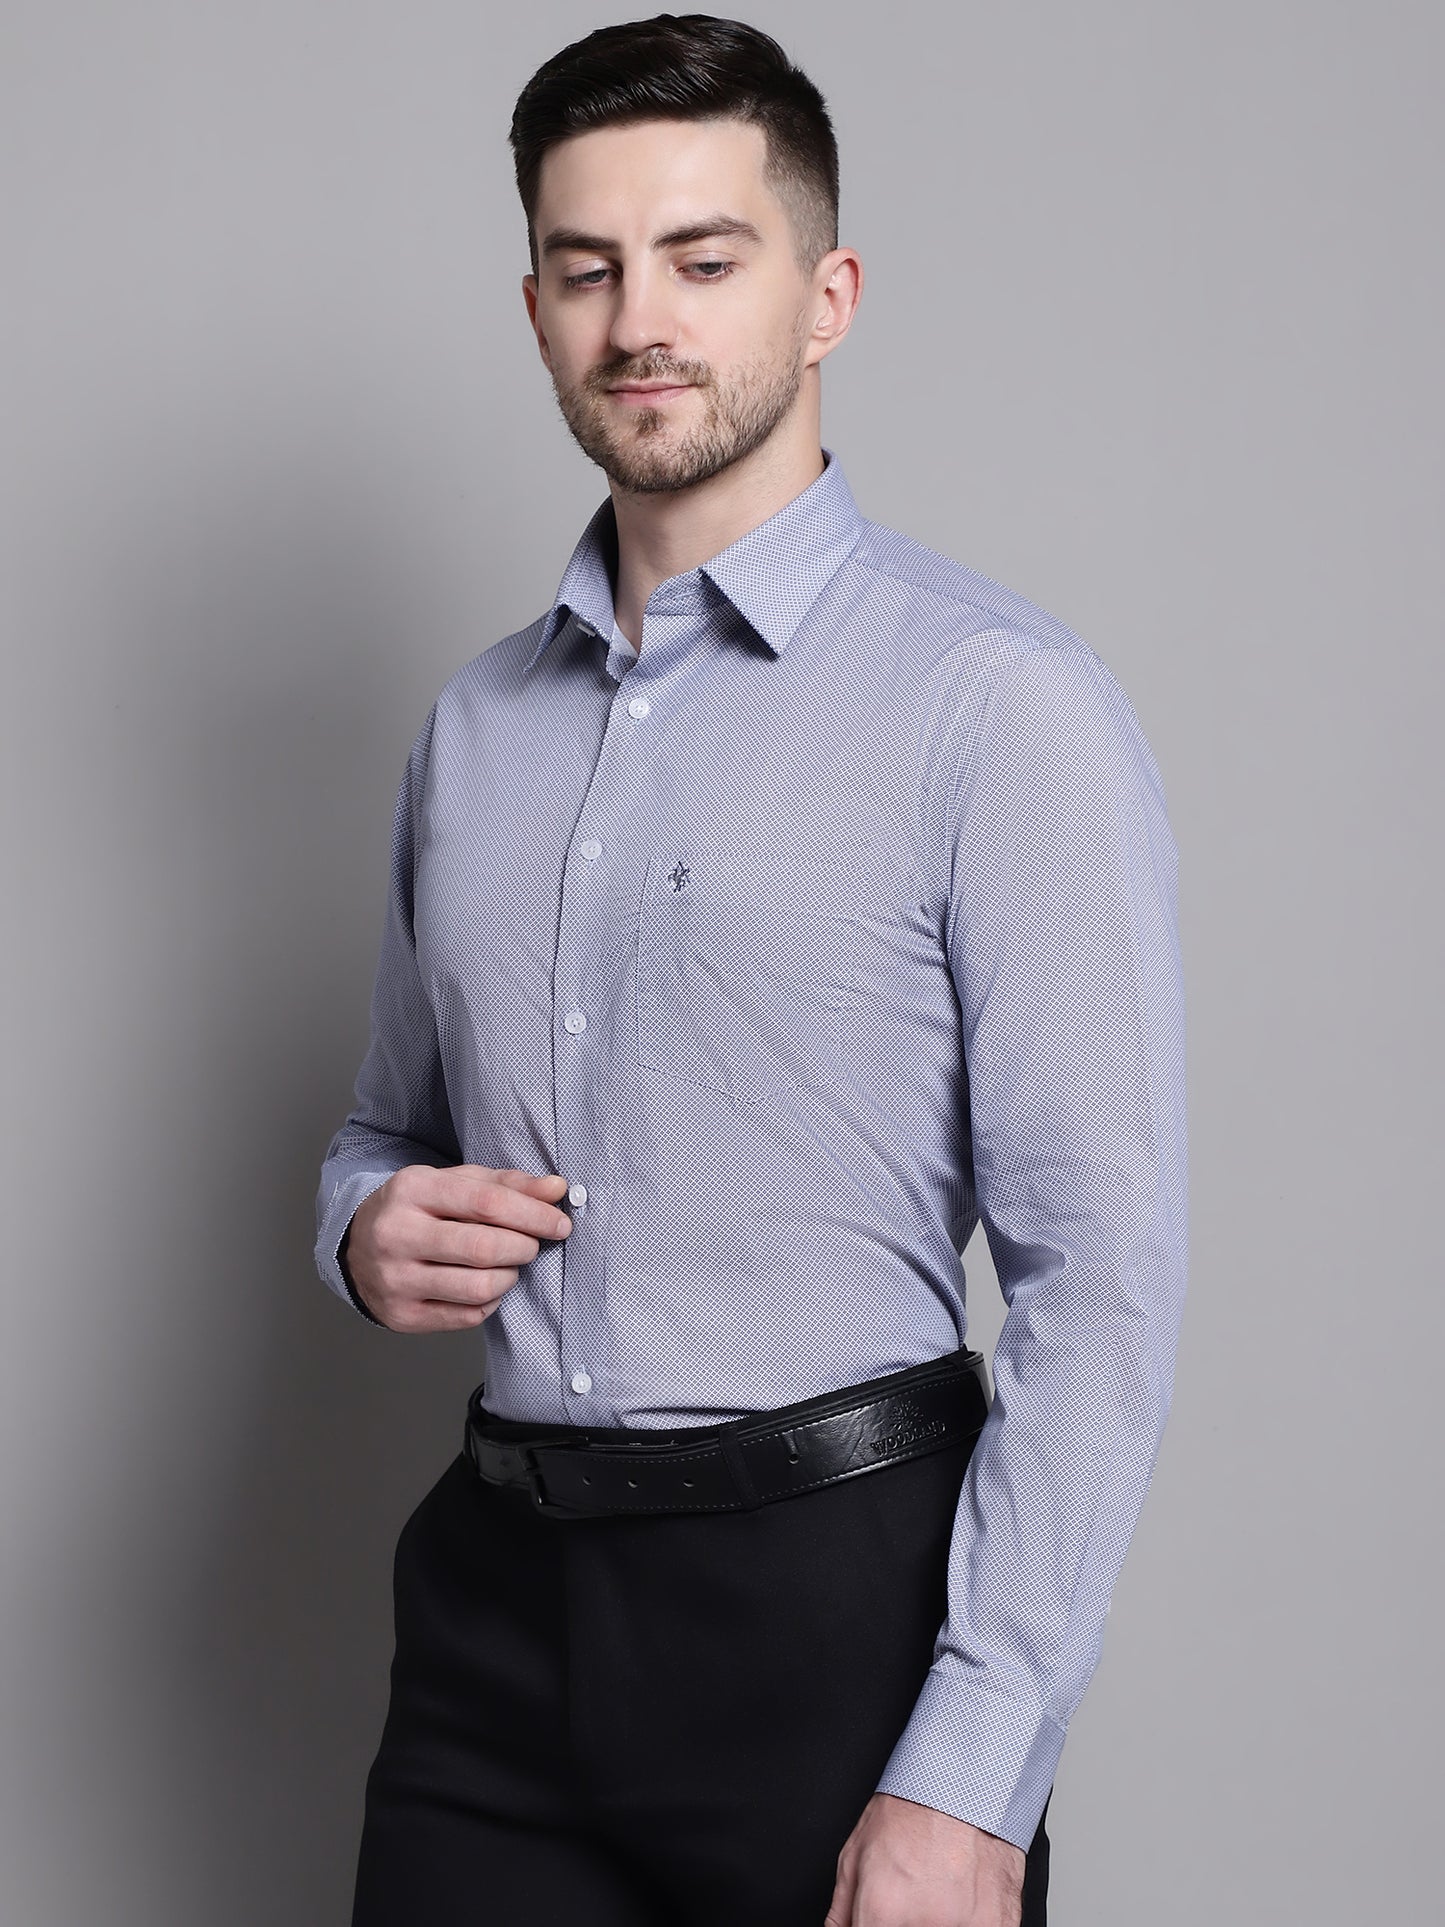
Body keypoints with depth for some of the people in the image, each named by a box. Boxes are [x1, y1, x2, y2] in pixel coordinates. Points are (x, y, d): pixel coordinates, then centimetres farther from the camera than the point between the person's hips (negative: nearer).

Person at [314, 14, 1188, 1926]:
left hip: (835, 1599, -5)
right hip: (496, 1606, 5)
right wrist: (369, 1227, 0)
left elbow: (1102, 1276, -14)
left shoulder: (1001, 703, -9)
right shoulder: (475, 725, 11)